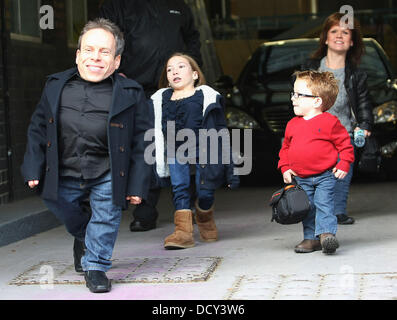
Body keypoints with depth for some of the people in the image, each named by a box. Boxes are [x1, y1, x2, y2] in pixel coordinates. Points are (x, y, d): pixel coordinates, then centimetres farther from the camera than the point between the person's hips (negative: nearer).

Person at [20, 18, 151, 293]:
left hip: (107, 177, -3)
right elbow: (38, 129, 7)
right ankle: (83, 237, 49)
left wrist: (137, 185, -10)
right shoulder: (56, 86, -1)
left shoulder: (131, 94, -10)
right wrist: (34, 168, 2)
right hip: (64, 176, 3)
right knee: (66, 215, 18)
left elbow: (141, 143, -7)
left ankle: (96, 266, 21)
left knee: (106, 219, 0)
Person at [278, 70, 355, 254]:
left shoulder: (329, 122, -10)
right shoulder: (293, 125, 5)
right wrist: (285, 168, 6)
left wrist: (343, 165, -12)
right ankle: (311, 238, 16)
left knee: (324, 204, -14)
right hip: (301, 178, 5)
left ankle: (327, 233, -14)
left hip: (325, 176, -5)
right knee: (307, 208, 8)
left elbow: (345, 144, -5)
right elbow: (286, 148, 16)